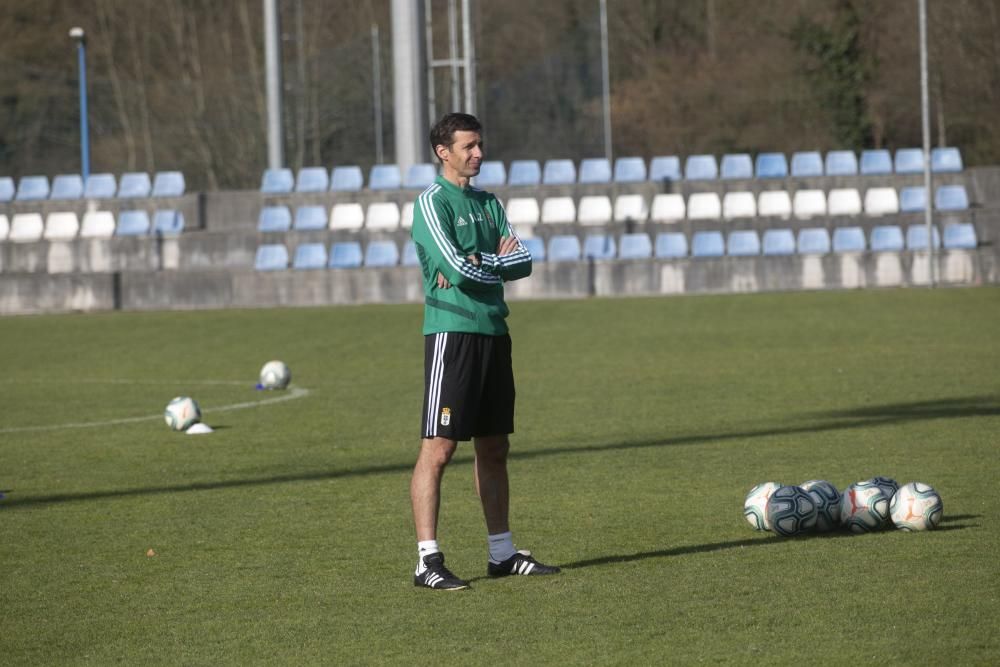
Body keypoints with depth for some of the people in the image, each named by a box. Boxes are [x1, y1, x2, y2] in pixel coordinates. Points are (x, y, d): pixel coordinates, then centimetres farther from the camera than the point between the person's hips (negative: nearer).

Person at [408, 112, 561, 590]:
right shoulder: (432, 203, -7)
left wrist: (480, 263, -11)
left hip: (493, 332, 8)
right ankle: (428, 560, -10)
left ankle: (502, 552, 19)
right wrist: (499, 261, -1)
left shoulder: (488, 204, 16)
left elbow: (524, 262, 5)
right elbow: (458, 269, -19)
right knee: (438, 448, -9)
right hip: (451, 332, -8)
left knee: (494, 447, 12)